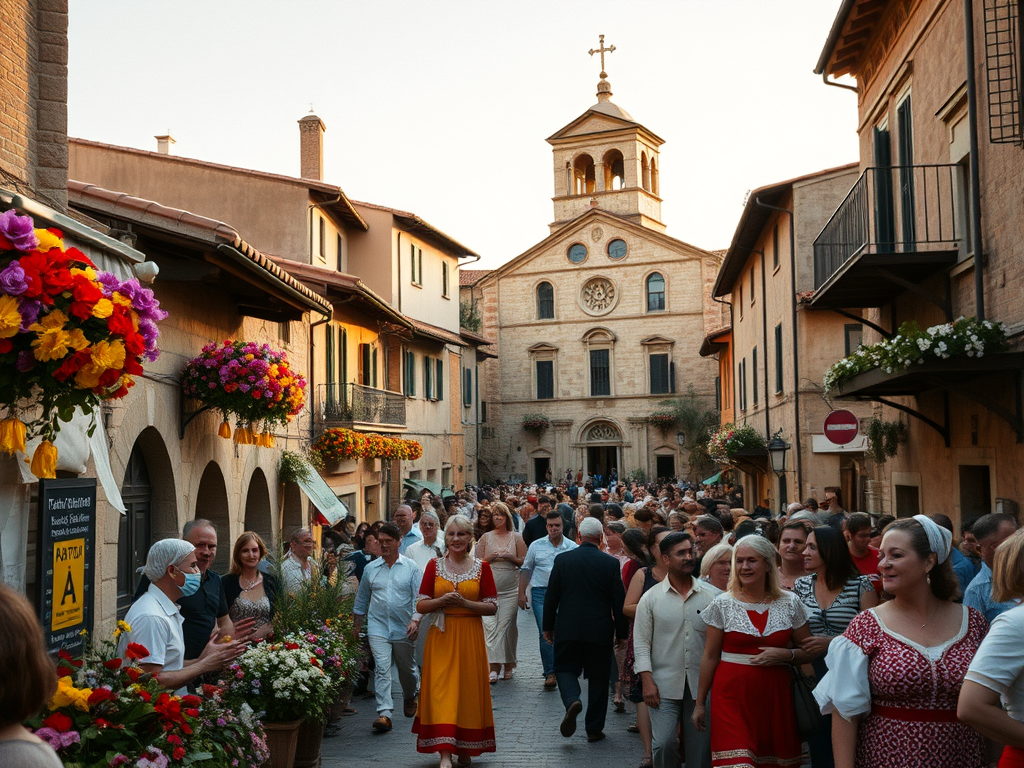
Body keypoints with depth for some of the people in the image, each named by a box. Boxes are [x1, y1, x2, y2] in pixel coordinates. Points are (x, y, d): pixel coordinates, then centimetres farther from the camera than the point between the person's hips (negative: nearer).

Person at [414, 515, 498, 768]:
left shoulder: (481, 567, 2)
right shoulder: (434, 566, 4)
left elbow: (492, 607, 0)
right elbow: (421, 605, 4)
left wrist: (464, 603, -14)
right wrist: (442, 601, -15)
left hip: (470, 637, 0)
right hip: (441, 636, 0)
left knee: (468, 690, 4)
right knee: (441, 691, -7)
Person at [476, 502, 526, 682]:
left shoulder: (516, 537, 8)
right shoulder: (486, 537, 9)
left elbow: (524, 561, 9)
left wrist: (511, 557, -8)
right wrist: (491, 557, -7)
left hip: (510, 589, 0)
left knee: (507, 625, -1)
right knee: (489, 625, -9)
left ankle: (508, 665, 12)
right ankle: (494, 667, -7)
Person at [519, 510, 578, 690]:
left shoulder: (573, 547, 4)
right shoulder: (536, 546, 5)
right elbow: (526, 570, 11)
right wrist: (522, 594, 6)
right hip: (541, 593, 0)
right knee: (546, 633, -7)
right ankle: (550, 673, -2)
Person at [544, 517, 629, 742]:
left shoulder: (562, 560, -3)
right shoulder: (611, 563, -5)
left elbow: (551, 596, 1)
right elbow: (619, 602, -3)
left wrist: (548, 626, 11)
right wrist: (621, 632, 7)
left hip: (567, 629, 0)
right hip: (600, 631, 0)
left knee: (565, 669, 13)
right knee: (598, 678, 12)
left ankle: (572, 701, -17)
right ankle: (594, 728, 17)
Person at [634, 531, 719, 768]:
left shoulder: (711, 595, 4)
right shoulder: (651, 597, 2)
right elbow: (641, 643, 1)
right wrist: (648, 682, -7)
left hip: (702, 684, 1)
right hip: (664, 686, -1)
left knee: (701, 746, 6)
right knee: (663, 744, -6)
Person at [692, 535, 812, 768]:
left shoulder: (790, 603, 3)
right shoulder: (722, 604, 0)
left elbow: (808, 652, 9)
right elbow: (710, 657, 5)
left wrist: (785, 654, -11)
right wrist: (700, 702, 7)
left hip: (775, 696, 1)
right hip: (732, 696, -1)